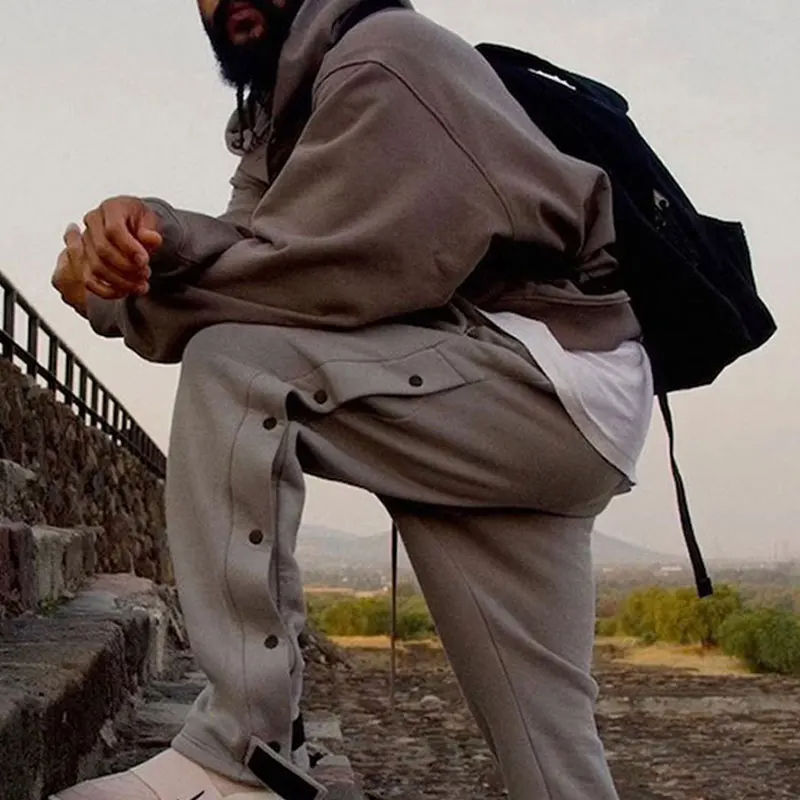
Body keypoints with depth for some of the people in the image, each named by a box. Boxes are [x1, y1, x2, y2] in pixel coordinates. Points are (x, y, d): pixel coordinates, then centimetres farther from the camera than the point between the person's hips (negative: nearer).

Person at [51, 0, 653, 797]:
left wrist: (118, 295, -13)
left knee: (233, 367, -22)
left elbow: (334, 281, -19)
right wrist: (148, 228, -19)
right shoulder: (281, 119, 20)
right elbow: (251, 260, 2)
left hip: (554, 374, -9)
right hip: (475, 405, 9)